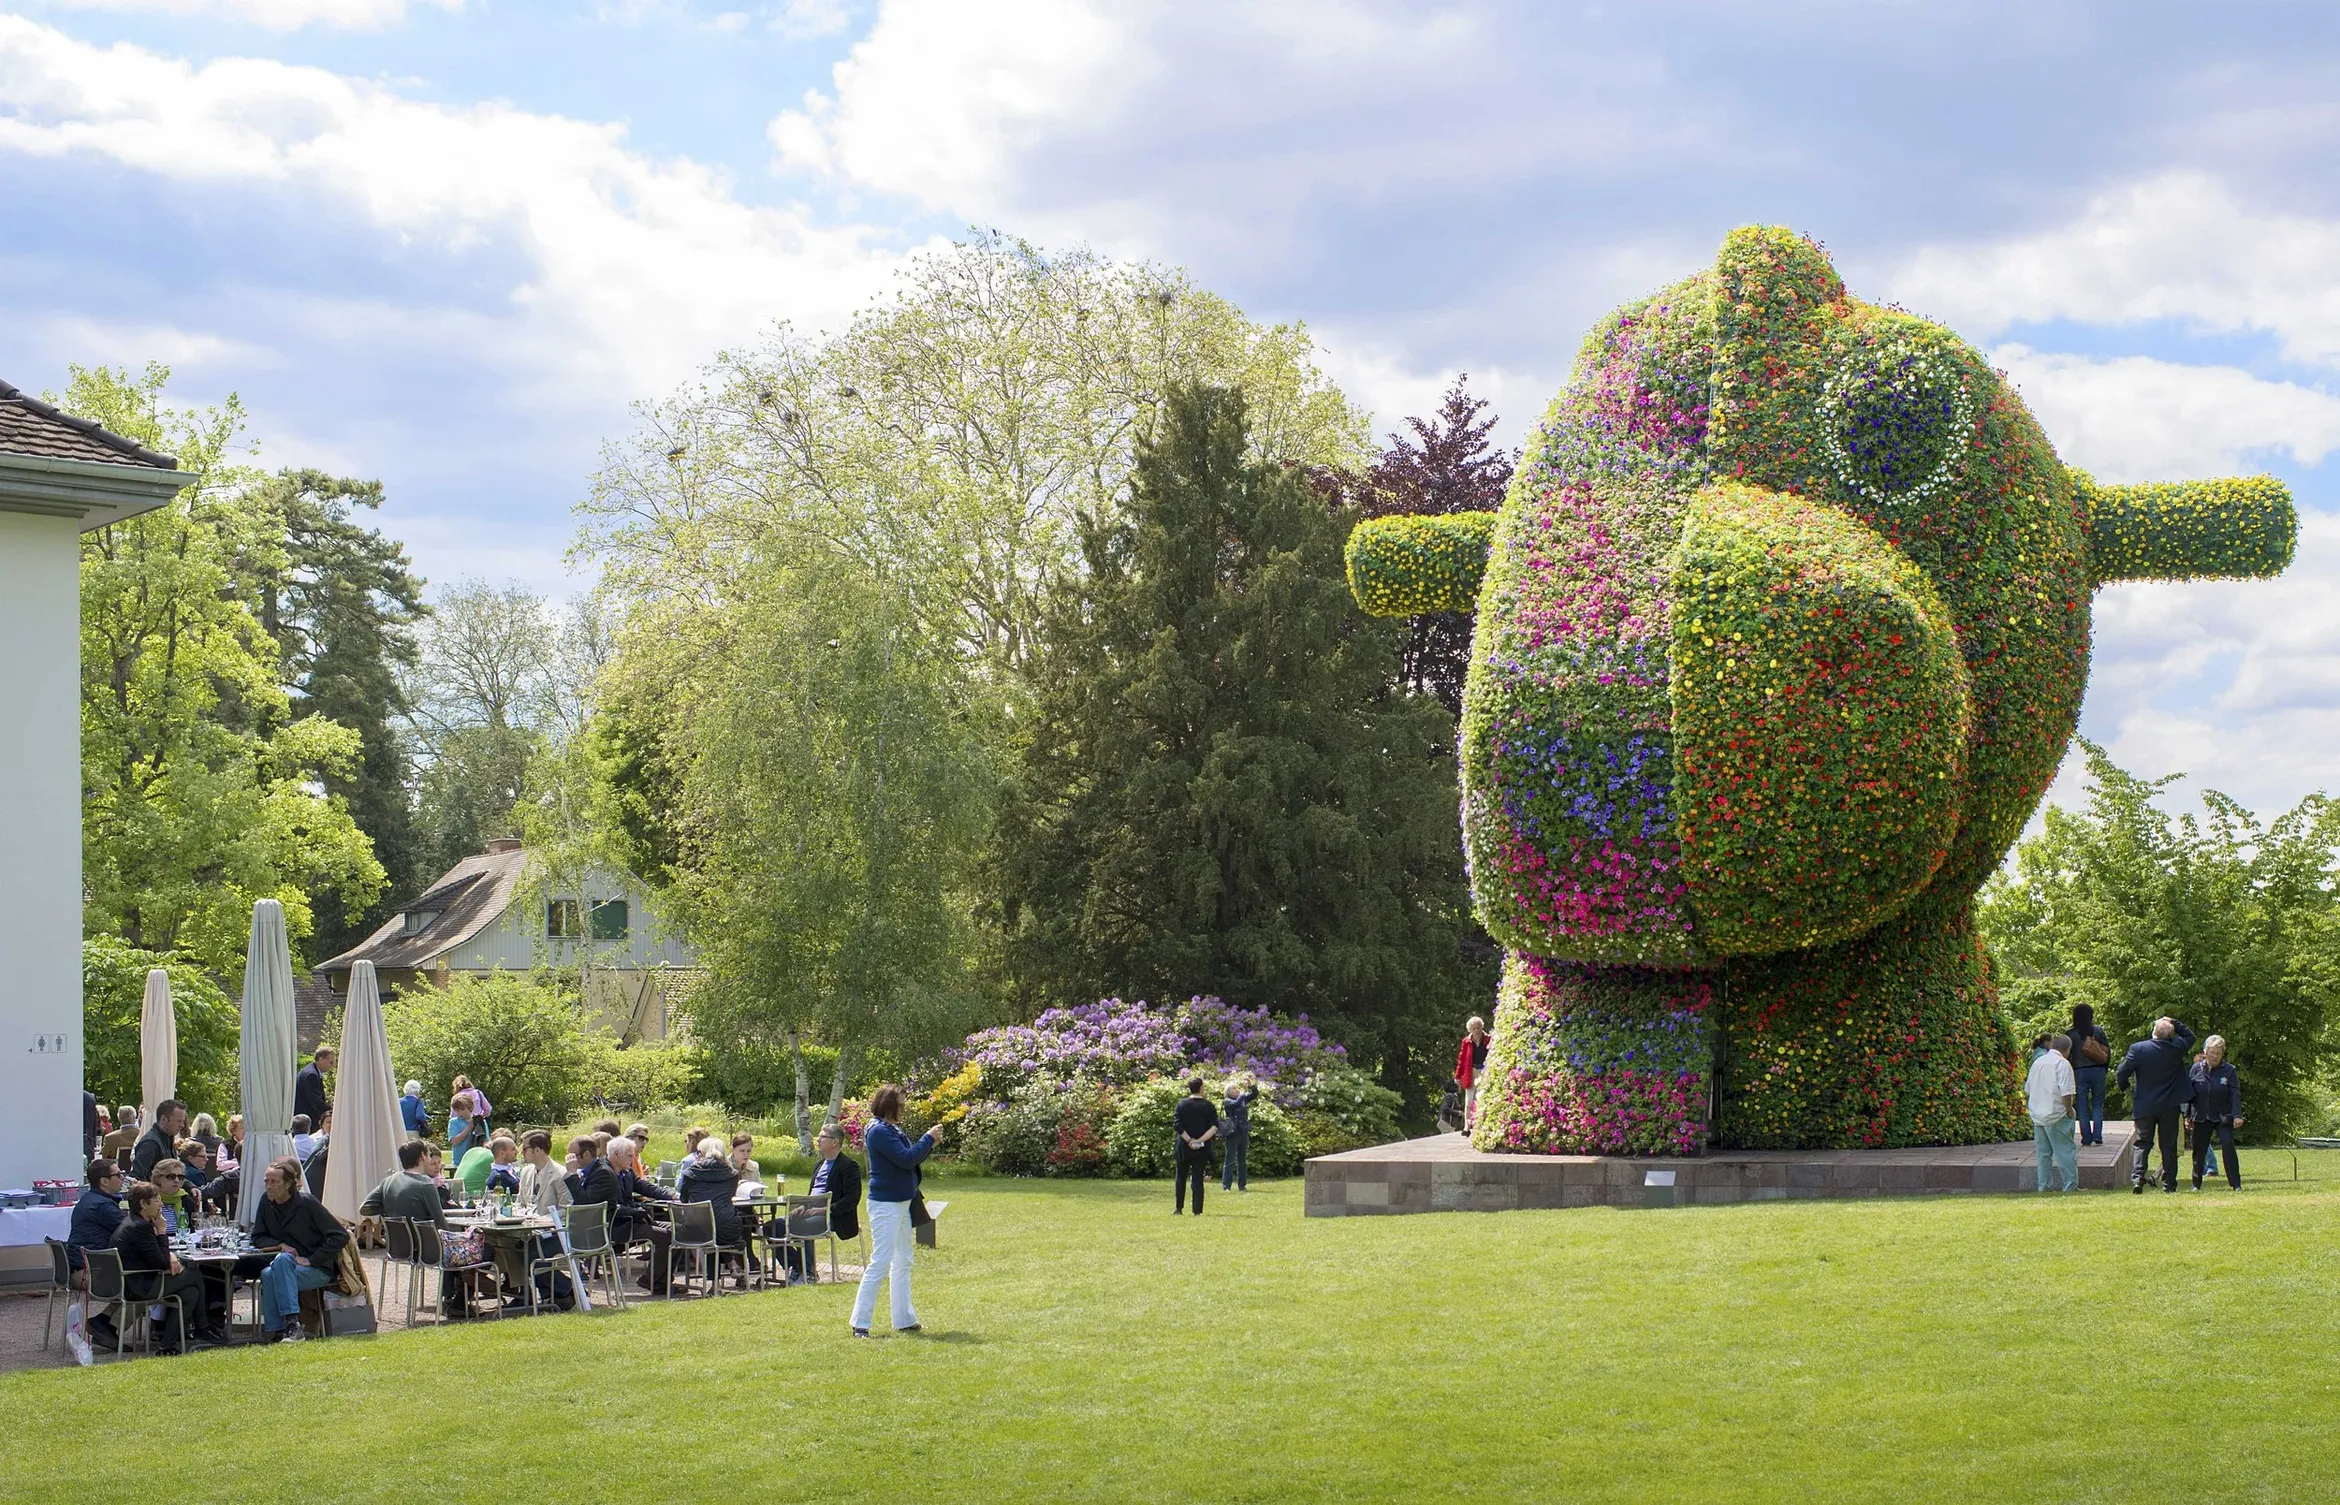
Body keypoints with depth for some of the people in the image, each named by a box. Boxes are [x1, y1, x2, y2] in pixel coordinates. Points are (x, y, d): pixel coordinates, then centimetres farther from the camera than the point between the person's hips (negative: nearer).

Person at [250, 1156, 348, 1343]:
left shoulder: (307, 1203, -12)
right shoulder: (266, 1202, 4)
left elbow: (340, 1236, -14)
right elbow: (257, 1238, 12)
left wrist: (311, 1260, -17)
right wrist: (280, 1245, -8)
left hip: (318, 1270, -5)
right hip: (283, 1266, 5)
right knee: (267, 1275, -30)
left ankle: (292, 1326, -38)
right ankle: (277, 1332, -29)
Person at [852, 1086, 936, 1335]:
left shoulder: (893, 1130, 13)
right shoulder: (879, 1131, -17)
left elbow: (912, 1157, 17)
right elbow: (906, 1159, -23)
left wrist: (928, 1144, 2)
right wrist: (928, 1139, -13)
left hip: (901, 1203, 10)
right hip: (885, 1204, -10)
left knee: (902, 1263, 14)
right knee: (880, 1263, -11)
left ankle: (904, 1320, 20)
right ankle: (860, 1323, -8)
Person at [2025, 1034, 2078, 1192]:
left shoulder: (2037, 1062, 13)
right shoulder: (2062, 1064, -10)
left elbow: (2027, 1090, 18)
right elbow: (2065, 1092, -19)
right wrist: (2069, 1111, -7)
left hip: (2037, 1114, 7)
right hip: (2056, 1115, -7)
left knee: (2043, 1153, 12)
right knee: (2066, 1151, -1)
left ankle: (2043, 1186, 13)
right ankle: (2070, 1186, -1)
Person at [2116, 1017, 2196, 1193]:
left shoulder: (2137, 1049, -11)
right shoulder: (2175, 1048, -7)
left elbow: (2121, 1074, -9)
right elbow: (2189, 1036, 15)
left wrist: (2124, 1086, 11)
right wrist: (2174, 1023, 9)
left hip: (2145, 1105, -1)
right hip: (2169, 1106, 1)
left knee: (2142, 1144, 5)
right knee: (2168, 1145, 8)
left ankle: (2137, 1178, -12)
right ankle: (2169, 1183, 7)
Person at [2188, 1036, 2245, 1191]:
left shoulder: (2229, 1070, -4)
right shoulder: (2197, 1069, 2)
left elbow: (2235, 1095, -7)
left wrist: (2237, 1115, -17)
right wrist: (2188, 1115, 5)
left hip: (2223, 1118, -2)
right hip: (2201, 1118, 2)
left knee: (2228, 1147, -13)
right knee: (2199, 1150, 6)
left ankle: (2236, 1184, -9)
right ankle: (2196, 1184, 19)